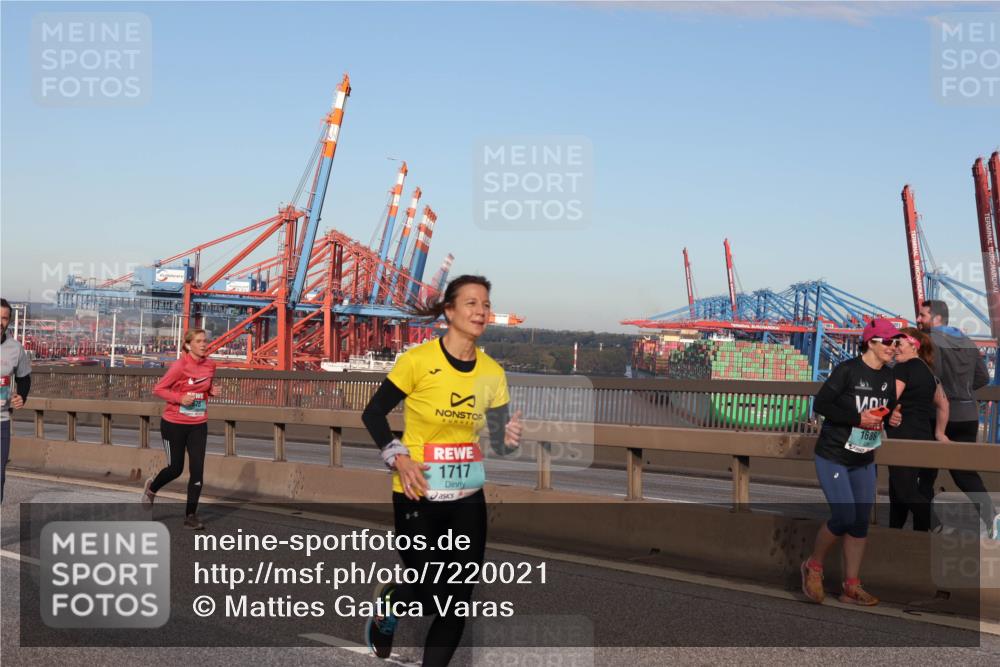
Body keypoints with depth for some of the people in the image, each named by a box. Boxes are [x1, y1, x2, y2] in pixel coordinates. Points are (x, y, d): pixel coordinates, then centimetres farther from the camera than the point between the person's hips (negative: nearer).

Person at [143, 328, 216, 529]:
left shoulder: (210, 365, 0)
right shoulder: (180, 366, -15)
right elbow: (158, 389, -10)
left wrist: (212, 391, -3)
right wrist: (180, 398, -23)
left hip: (198, 425, 4)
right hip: (174, 424, -4)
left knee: (197, 470, -5)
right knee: (175, 469, 7)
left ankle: (191, 516, 5)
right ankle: (152, 487, 41)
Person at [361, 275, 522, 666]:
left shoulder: (491, 371, 0)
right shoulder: (418, 360, -13)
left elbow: (498, 440, 7)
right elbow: (373, 413, -3)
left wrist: (510, 439, -15)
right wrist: (398, 458, -15)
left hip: (468, 497, 4)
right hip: (418, 495, -4)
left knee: (458, 600, 4)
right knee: (432, 595, -2)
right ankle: (388, 606, 33)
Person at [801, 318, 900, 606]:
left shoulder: (889, 376, 4)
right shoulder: (847, 371, -16)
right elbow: (821, 404, -17)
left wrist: (891, 419, -6)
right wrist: (858, 418, -23)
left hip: (864, 461, 7)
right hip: (832, 456, -7)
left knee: (861, 521, 5)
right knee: (844, 516, -14)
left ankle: (851, 587, 13)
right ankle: (813, 566, 11)